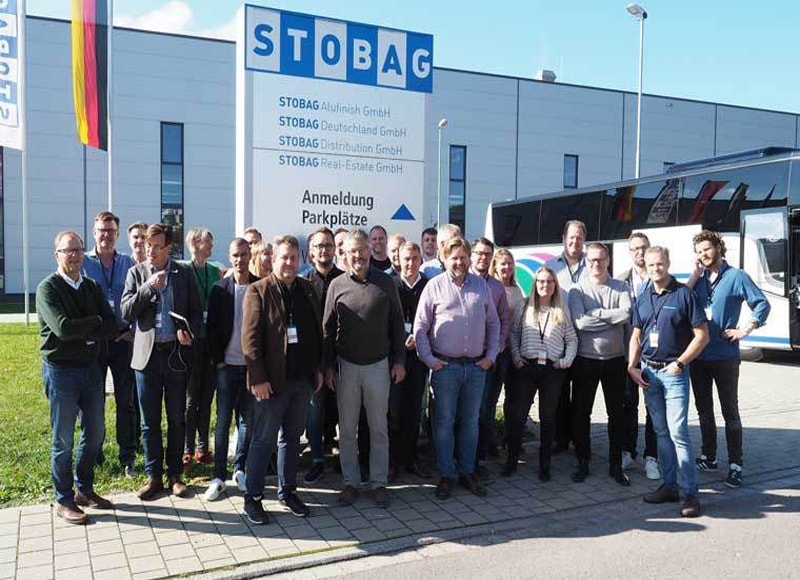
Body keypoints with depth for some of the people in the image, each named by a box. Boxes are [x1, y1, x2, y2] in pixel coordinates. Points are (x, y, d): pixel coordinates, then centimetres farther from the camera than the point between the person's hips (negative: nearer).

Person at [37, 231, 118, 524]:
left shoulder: (92, 287, 8)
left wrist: (81, 332, -16)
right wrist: (95, 322, -9)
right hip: (60, 370, -6)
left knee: (95, 433, 13)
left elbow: (112, 327, -1)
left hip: (91, 366, 6)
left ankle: (84, 489, 30)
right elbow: (63, 328, -24)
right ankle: (64, 500, 19)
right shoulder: (48, 288, -10)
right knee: (63, 440, 4)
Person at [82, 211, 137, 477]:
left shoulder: (128, 263, 5)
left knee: (126, 401, 4)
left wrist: (134, 329, -3)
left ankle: (128, 458, 13)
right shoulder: (83, 263, 1)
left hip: (123, 339, 1)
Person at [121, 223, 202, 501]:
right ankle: (153, 476, 19)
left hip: (176, 353, 0)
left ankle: (174, 474, 21)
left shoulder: (184, 273, 3)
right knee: (150, 422, 7)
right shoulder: (136, 272, 3)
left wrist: (188, 330, -14)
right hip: (147, 353, 0)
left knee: (177, 420, 8)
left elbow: (196, 311, 6)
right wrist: (149, 287, -17)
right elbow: (126, 312, -5)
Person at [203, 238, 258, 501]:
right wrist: (217, 360, -4)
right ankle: (219, 477, 11)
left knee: (247, 420, 10)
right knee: (223, 421, 3)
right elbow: (212, 327, 1)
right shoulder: (220, 289, 0)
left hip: (253, 364, 1)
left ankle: (239, 469, 23)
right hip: (227, 364, -1)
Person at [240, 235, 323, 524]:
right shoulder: (258, 291, -7)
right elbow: (250, 337, -11)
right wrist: (258, 378, -15)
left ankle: (287, 491, 29)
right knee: (263, 440, 4)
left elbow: (317, 330, 13)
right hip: (272, 380, -5)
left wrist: (318, 368, 9)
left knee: (291, 438, 16)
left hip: (303, 380, 5)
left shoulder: (307, 289, 9)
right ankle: (252, 498, 17)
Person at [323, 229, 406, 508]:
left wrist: (399, 361, 0)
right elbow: (328, 328, 3)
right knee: (347, 430, 9)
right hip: (346, 366, 1)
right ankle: (350, 482, 22)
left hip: (379, 366, 0)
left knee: (379, 429, 8)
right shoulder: (337, 285, -1)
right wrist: (328, 367, 0)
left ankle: (379, 482, 20)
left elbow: (397, 324, 3)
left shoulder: (385, 283, -1)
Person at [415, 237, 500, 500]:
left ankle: (468, 473, 24)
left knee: (471, 422, 12)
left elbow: (494, 324, 12)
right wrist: (429, 360, -7)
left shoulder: (481, 285, 7)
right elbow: (420, 327, -2)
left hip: (477, 366, 3)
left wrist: (491, 356, 5)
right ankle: (446, 476, 15)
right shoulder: (434, 286, -2)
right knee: (444, 422, 4)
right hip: (446, 366, -3)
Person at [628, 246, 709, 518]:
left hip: (674, 373, -5)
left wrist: (679, 363, -13)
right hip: (648, 372, 6)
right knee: (661, 431, 11)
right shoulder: (643, 299, 10)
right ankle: (669, 485, 21)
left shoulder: (683, 294, -6)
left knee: (678, 432, -9)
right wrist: (632, 366, 3)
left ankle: (690, 493, 0)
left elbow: (702, 335, -7)